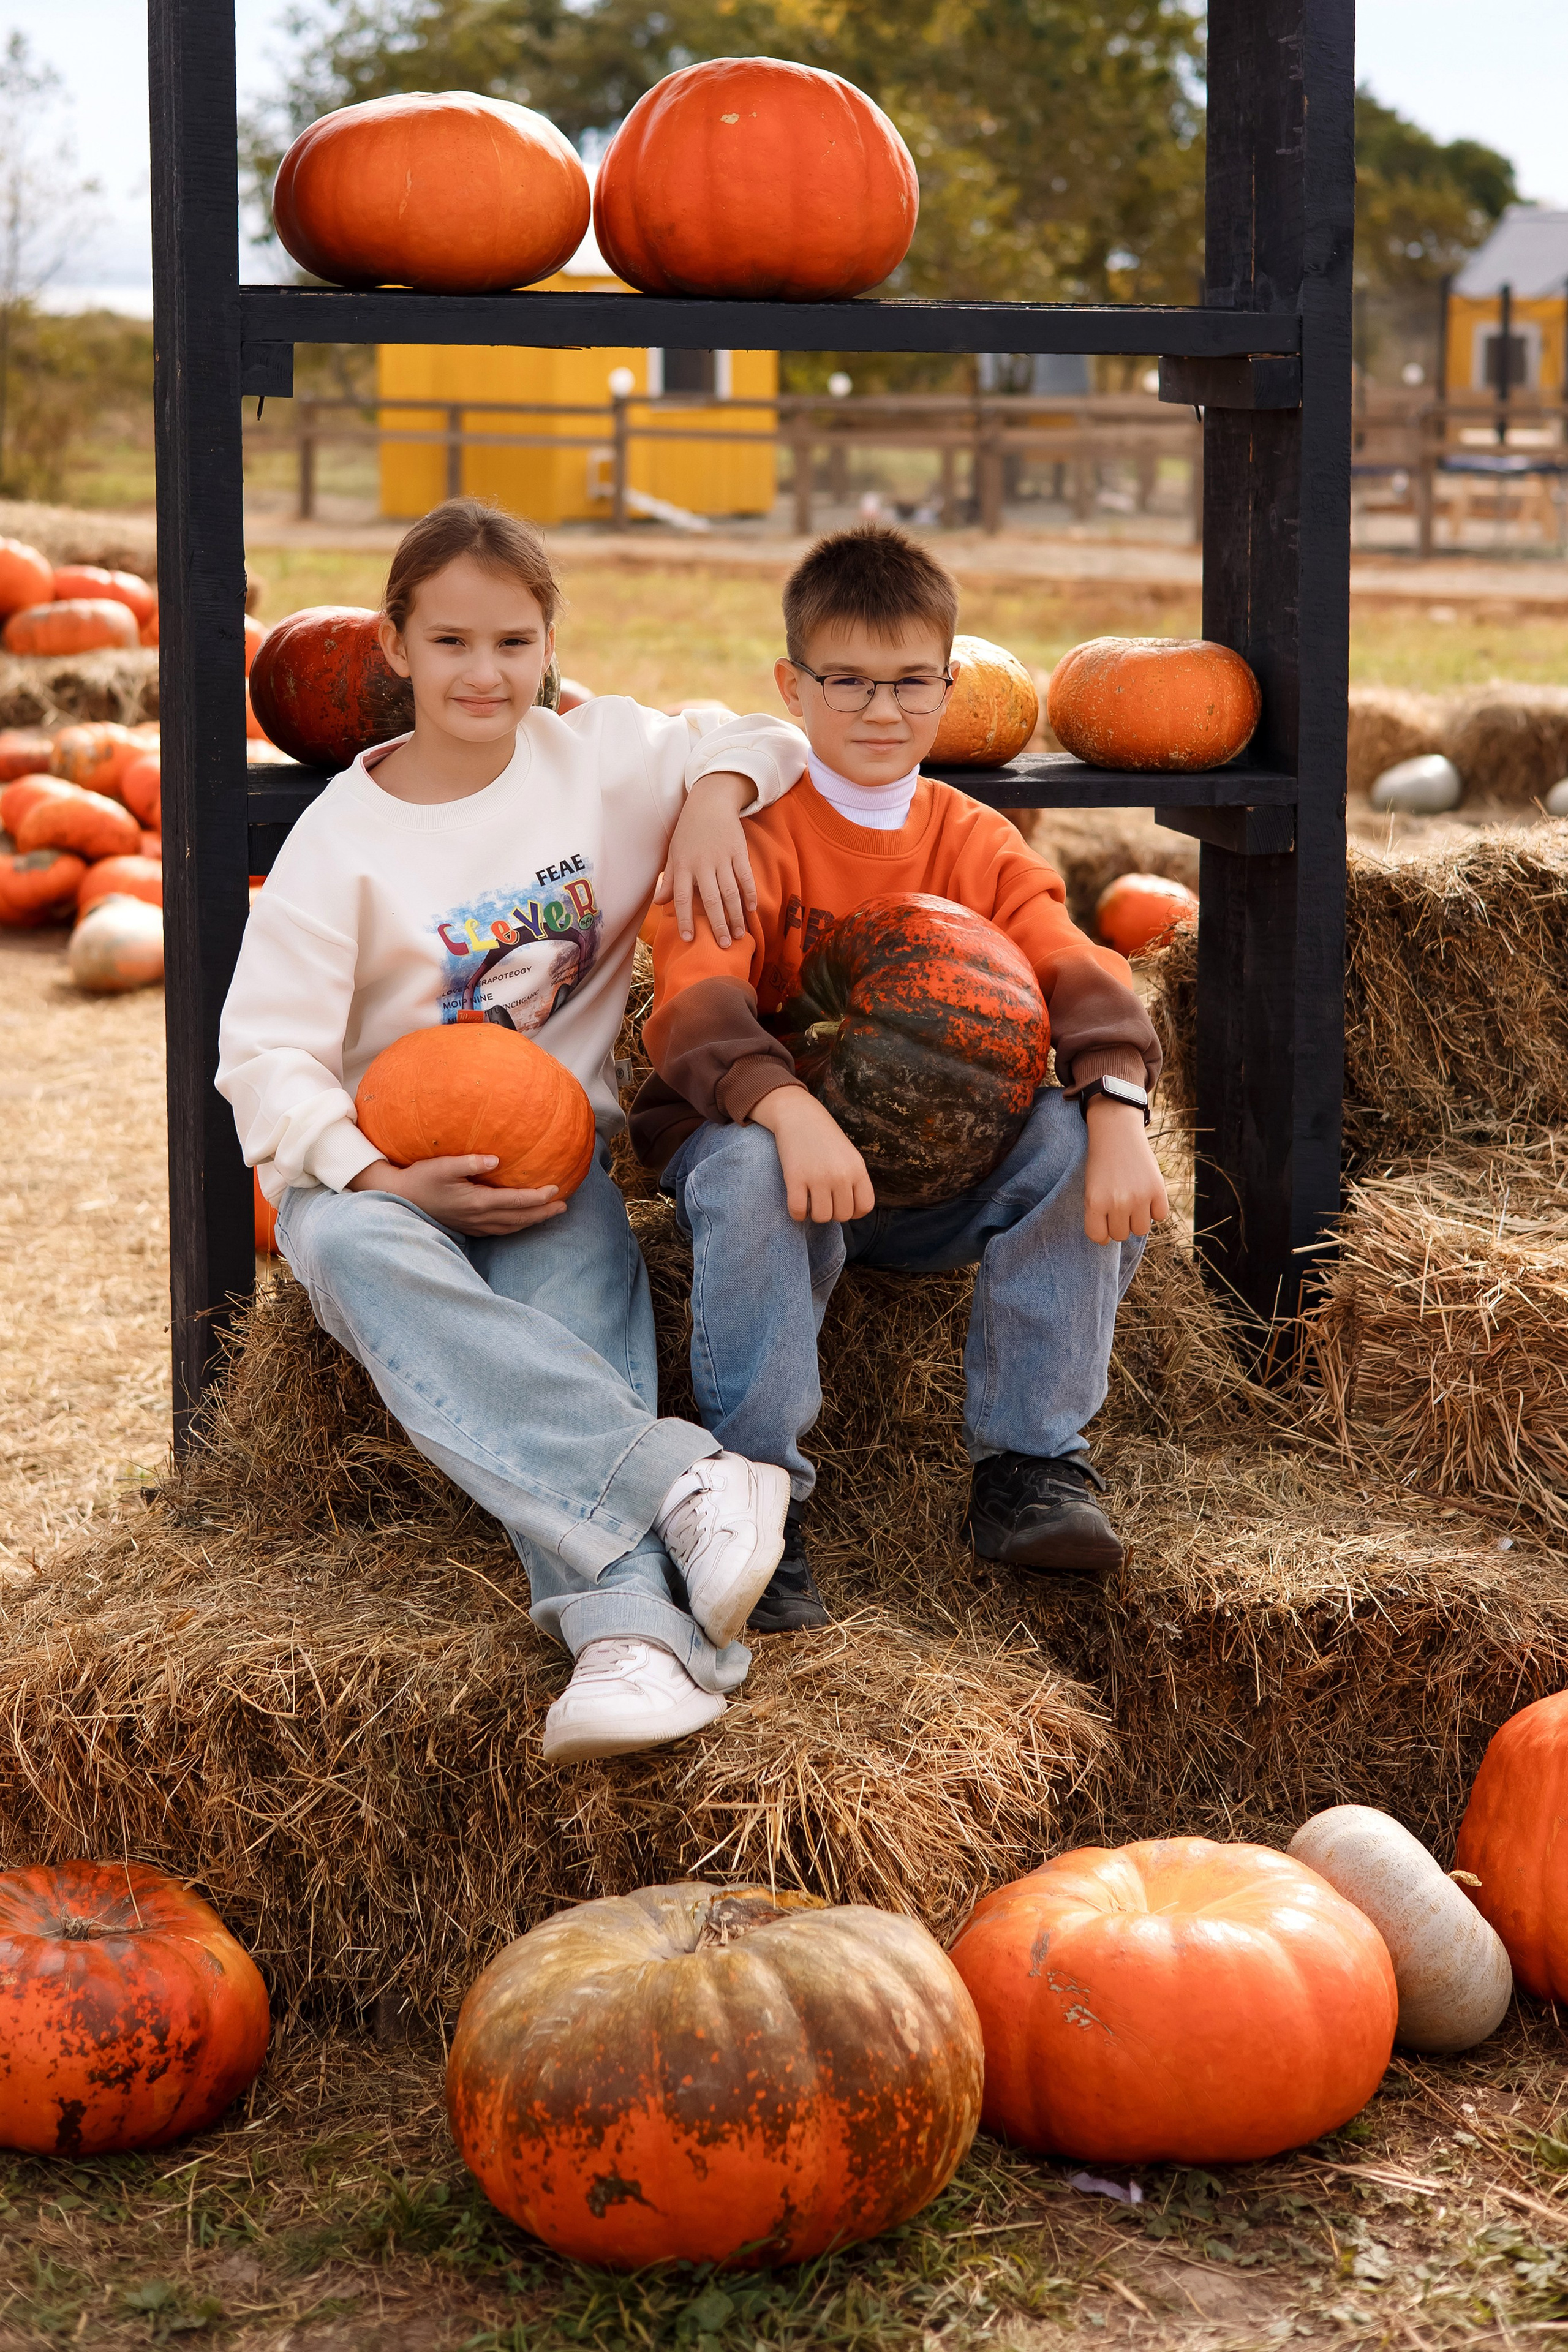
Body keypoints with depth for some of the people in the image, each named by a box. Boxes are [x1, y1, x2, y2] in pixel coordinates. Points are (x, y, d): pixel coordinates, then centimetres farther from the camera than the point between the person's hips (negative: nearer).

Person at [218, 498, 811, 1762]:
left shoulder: (601, 758, 7)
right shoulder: (342, 840, -1)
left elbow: (769, 739, 18)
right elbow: (268, 1055, -5)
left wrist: (715, 795, -6)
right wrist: (384, 1179, -21)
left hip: (559, 1152, 1)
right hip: (390, 1167, -1)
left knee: (574, 1326, -34)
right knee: (345, 1246, -38)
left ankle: (635, 1626, -56)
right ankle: (689, 1484, -47)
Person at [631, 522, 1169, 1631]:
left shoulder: (977, 844, 8)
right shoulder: (752, 830, -5)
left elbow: (1079, 973, -8)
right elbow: (697, 994, -22)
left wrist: (1119, 1112, -29)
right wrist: (790, 1111, -43)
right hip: (765, 1134, -3)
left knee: (1076, 1142, -24)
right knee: (745, 1168, -39)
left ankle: (1031, 1464, -15)